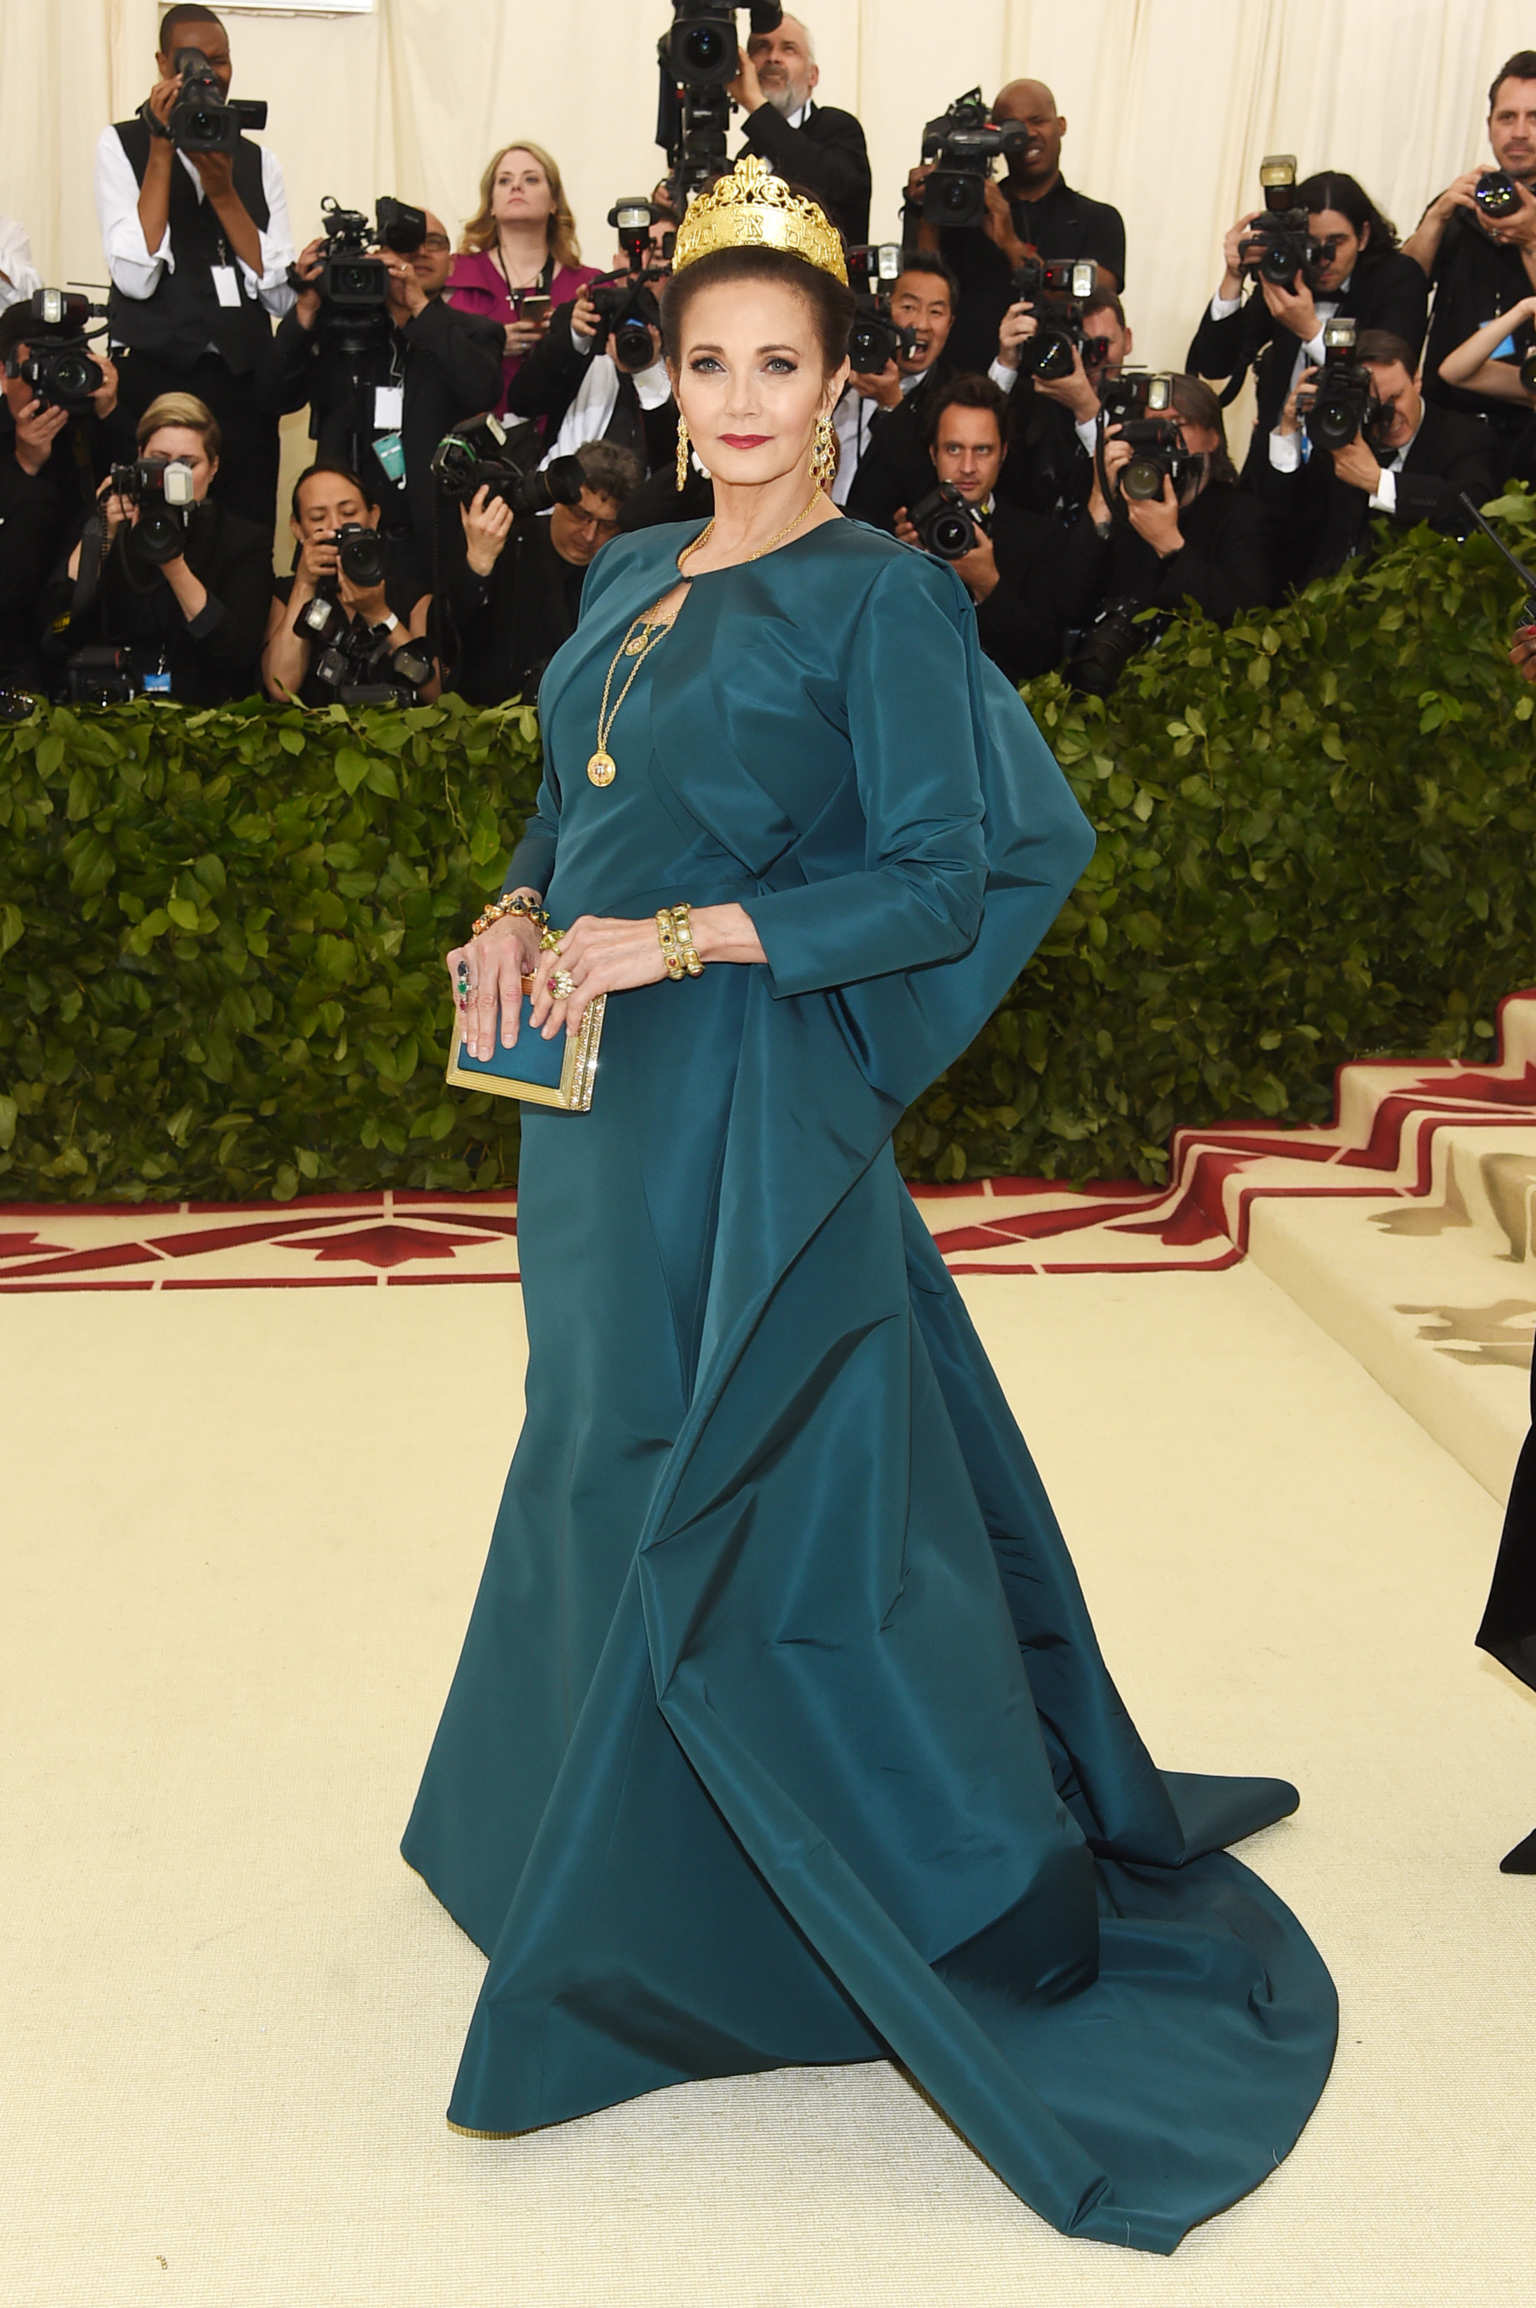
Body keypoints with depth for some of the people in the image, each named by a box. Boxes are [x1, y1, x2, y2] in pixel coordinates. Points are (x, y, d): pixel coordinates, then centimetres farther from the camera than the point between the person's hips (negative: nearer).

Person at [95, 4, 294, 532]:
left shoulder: (256, 160, 11)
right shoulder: (121, 145, 4)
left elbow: (281, 295, 0)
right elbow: (136, 278, -11)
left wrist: (223, 190, -8)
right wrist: (162, 152, -10)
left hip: (243, 382, 3)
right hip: (153, 378, -2)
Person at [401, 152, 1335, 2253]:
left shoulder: (880, 598, -9)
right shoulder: (631, 577, 13)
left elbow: (948, 877, -14)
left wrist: (680, 938, -20)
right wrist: (514, 919, -2)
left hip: (750, 1109, -7)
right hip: (603, 1098, 8)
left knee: (742, 1498, -2)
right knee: (609, 1468, 17)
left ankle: (971, 1900, 16)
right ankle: (606, 1837, 39)